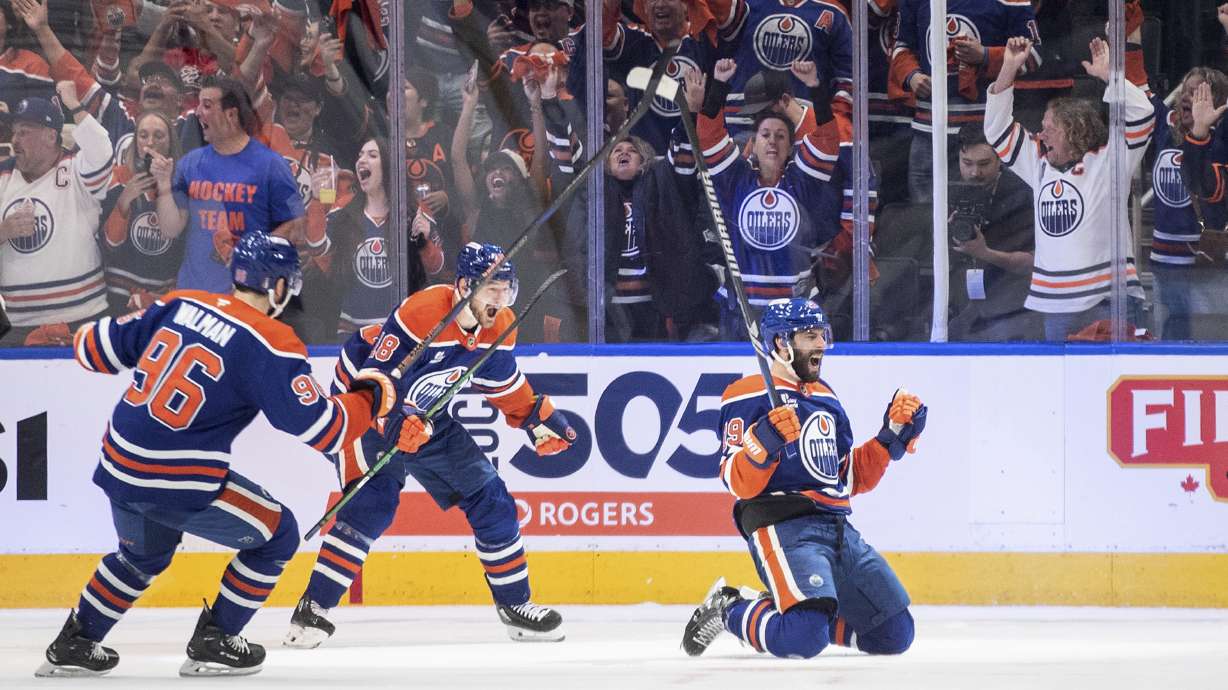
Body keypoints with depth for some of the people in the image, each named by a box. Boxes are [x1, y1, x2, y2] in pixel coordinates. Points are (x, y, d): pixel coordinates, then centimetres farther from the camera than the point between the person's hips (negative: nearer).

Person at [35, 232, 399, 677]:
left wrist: (88, 340, 39)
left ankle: (73, 645, 36)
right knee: (277, 535, 13)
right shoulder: (269, 344, -12)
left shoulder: (180, 305, 7)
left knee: (144, 554, 34)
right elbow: (319, 428, -13)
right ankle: (213, 643, 16)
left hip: (119, 468, 7)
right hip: (181, 483, -7)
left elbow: (98, 348, 15)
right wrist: (370, 398, 3)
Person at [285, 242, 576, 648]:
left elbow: (503, 382, 13)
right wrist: (400, 422, -46)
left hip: (427, 416, 8)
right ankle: (313, 609, -20)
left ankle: (515, 606, 18)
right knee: (372, 504, -25)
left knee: (489, 497, 4)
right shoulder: (420, 314, -31)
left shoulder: (497, 327, -7)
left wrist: (539, 419, 10)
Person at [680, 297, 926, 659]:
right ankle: (728, 612, 0)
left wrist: (894, 434, 13)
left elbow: (853, 478, 23)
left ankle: (787, 609, 19)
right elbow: (737, 481, -12)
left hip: (839, 529, 8)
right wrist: (764, 442, -29)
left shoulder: (826, 398, 21)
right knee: (804, 639, -28)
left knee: (895, 633, 4)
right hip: (784, 530, -8)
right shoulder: (748, 396, -4)